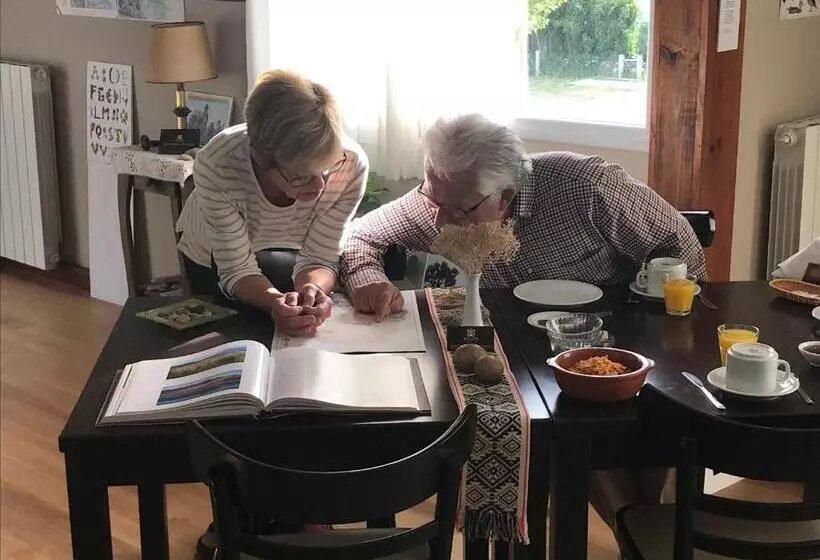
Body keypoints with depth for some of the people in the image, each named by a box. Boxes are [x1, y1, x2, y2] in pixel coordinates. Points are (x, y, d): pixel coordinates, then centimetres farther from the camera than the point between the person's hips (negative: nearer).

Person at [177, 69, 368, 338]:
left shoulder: (351, 164, -36)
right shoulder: (216, 165, -40)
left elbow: (319, 260, -26)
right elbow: (236, 270, -32)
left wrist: (312, 289, -49)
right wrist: (276, 301, -54)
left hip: (292, 257, 1)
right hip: (214, 258, -1)